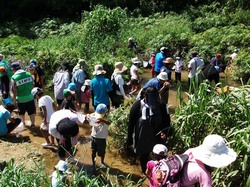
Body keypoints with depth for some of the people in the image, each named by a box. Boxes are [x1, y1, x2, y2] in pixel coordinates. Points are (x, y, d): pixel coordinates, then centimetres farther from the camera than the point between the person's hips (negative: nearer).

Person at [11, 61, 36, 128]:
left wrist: (14, 99, -1)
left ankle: (23, 123, 39)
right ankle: (33, 124, 23)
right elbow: (32, 85, 1)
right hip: (30, 97, 2)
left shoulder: (14, 78, -16)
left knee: (22, 113, 22)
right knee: (32, 112, 14)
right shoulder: (29, 74, -6)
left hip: (21, 99, -1)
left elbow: (15, 91, -14)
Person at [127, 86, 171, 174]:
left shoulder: (161, 105, -13)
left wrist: (165, 132, -17)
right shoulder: (137, 106, -19)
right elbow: (131, 124, -10)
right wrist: (129, 140, -5)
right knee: (143, 157, 18)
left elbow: (166, 120, 2)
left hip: (157, 138, 1)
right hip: (142, 139, -1)